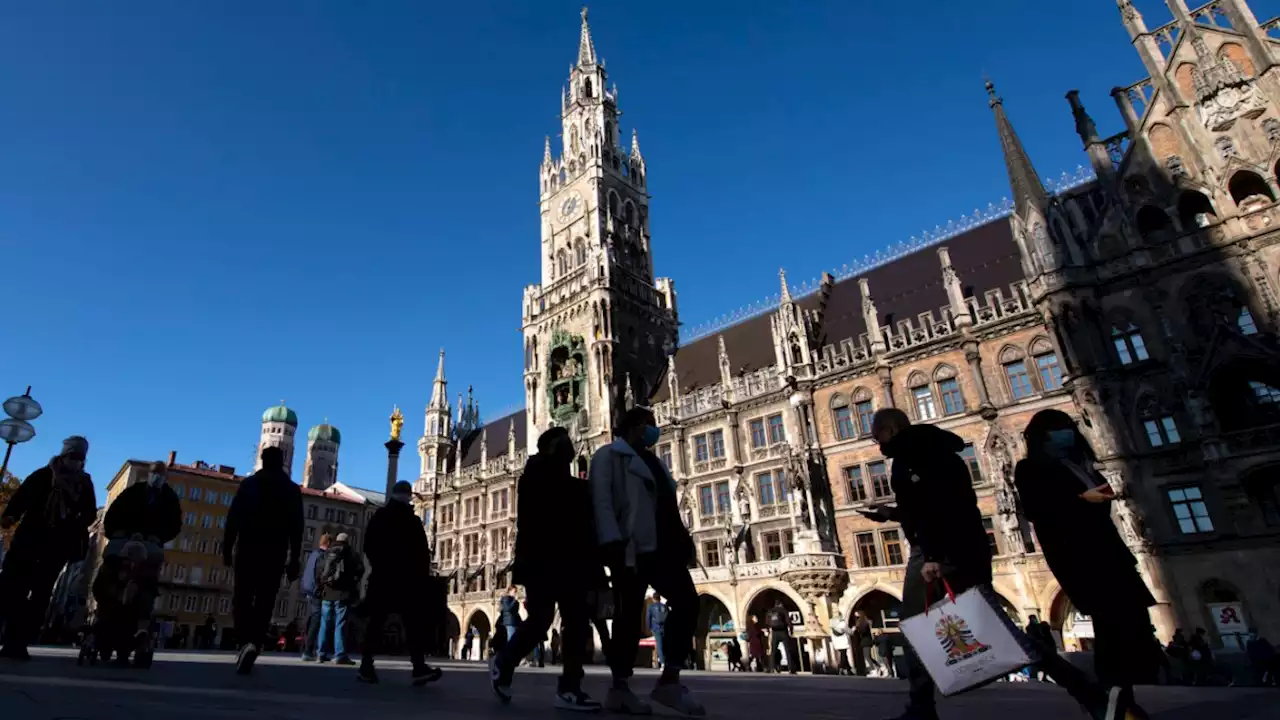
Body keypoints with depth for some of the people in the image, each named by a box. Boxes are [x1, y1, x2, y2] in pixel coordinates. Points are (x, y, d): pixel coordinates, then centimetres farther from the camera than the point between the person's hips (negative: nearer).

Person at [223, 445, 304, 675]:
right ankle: (254, 643, -11)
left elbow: (233, 517, 1)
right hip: (275, 553, 0)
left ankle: (247, 641, -9)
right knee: (264, 603, 4)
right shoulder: (292, 489, 6)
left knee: (242, 599, 9)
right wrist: (294, 560, 3)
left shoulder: (249, 483, 7)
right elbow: (296, 527, 1)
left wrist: (227, 548, 6)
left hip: (247, 549, 0)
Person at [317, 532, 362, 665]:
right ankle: (340, 655, -9)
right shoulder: (351, 553, 1)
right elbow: (360, 569, -9)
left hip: (327, 593, 5)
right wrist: (353, 583, 5)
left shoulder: (327, 553, 15)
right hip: (342, 593, -4)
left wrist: (322, 586, 11)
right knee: (340, 624, -6)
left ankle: (322, 654, 13)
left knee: (325, 624, 12)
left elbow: (319, 572, 9)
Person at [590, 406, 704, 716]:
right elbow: (601, 499, -9)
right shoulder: (609, 455, 5)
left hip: (662, 546, 8)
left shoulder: (652, 461, 28)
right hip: (631, 547, -7)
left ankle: (669, 680, 4)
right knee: (630, 614, -4)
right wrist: (612, 541, -22)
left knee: (687, 602, -3)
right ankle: (620, 687, 7)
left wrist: (683, 539, 12)